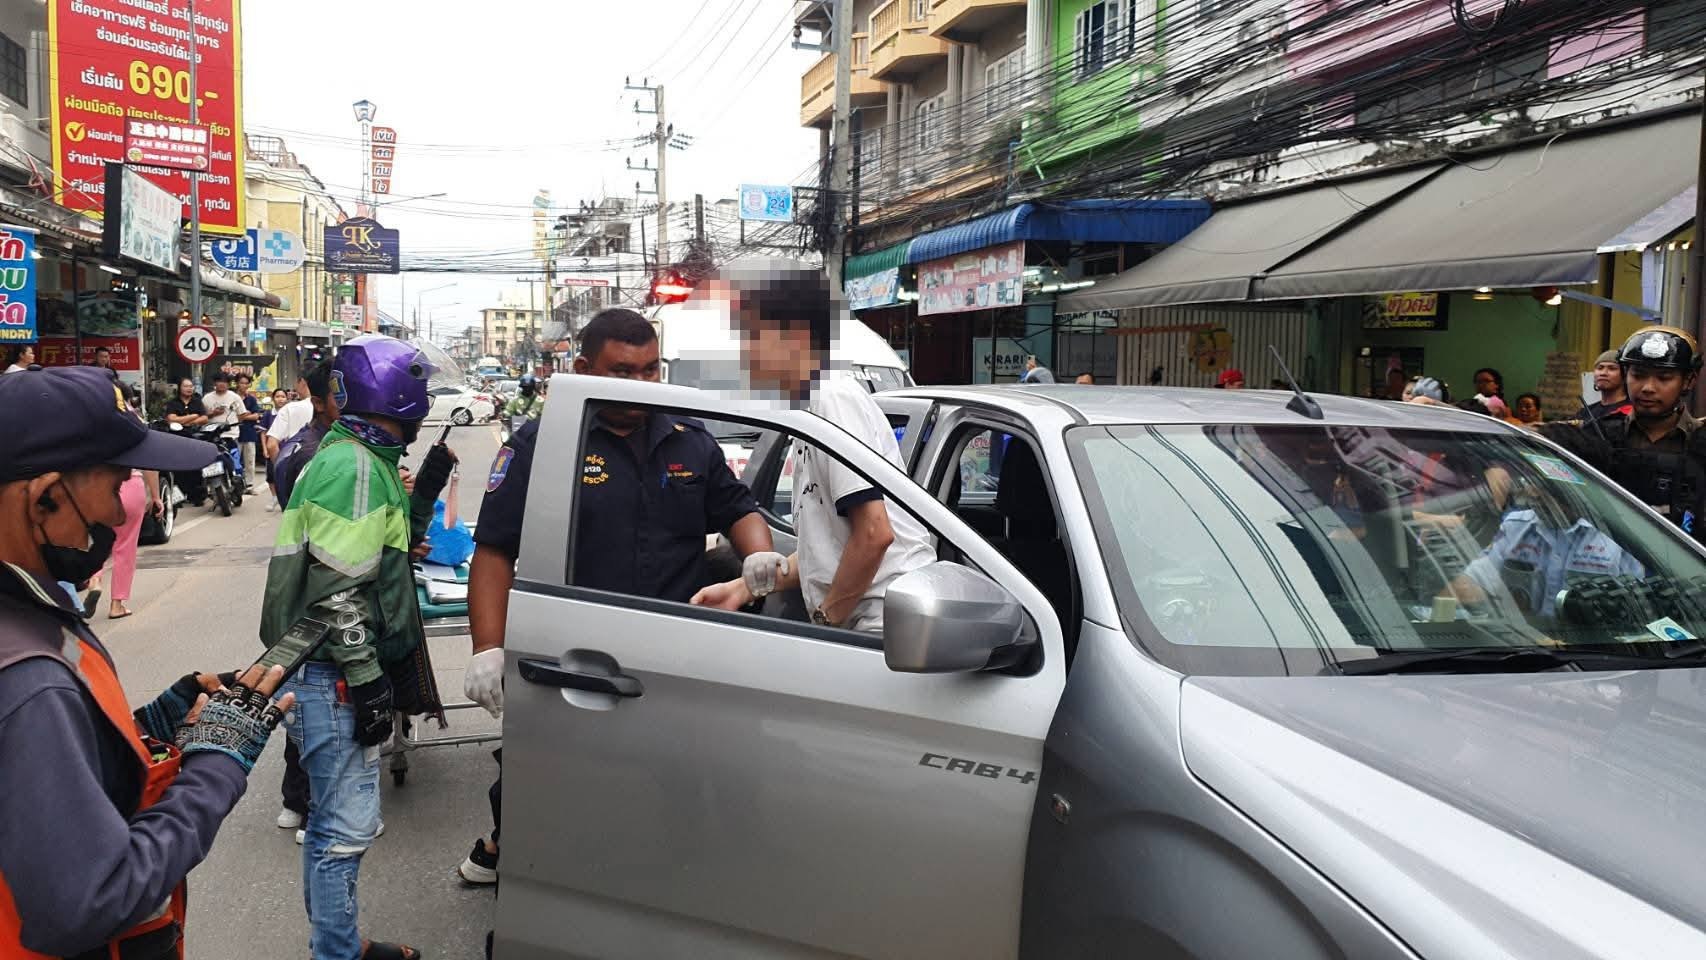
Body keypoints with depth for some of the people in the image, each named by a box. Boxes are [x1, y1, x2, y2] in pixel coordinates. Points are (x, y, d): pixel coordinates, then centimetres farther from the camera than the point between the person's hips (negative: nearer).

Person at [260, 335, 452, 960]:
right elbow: (336, 589, -23)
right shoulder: (355, 467, -19)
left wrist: (427, 487, 11)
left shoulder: (367, 459, 14)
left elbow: (388, 546, 20)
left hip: (336, 671, 11)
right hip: (334, 674, -11)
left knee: (332, 817, 20)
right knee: (348, 826, -4)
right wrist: (367, 681, -20)